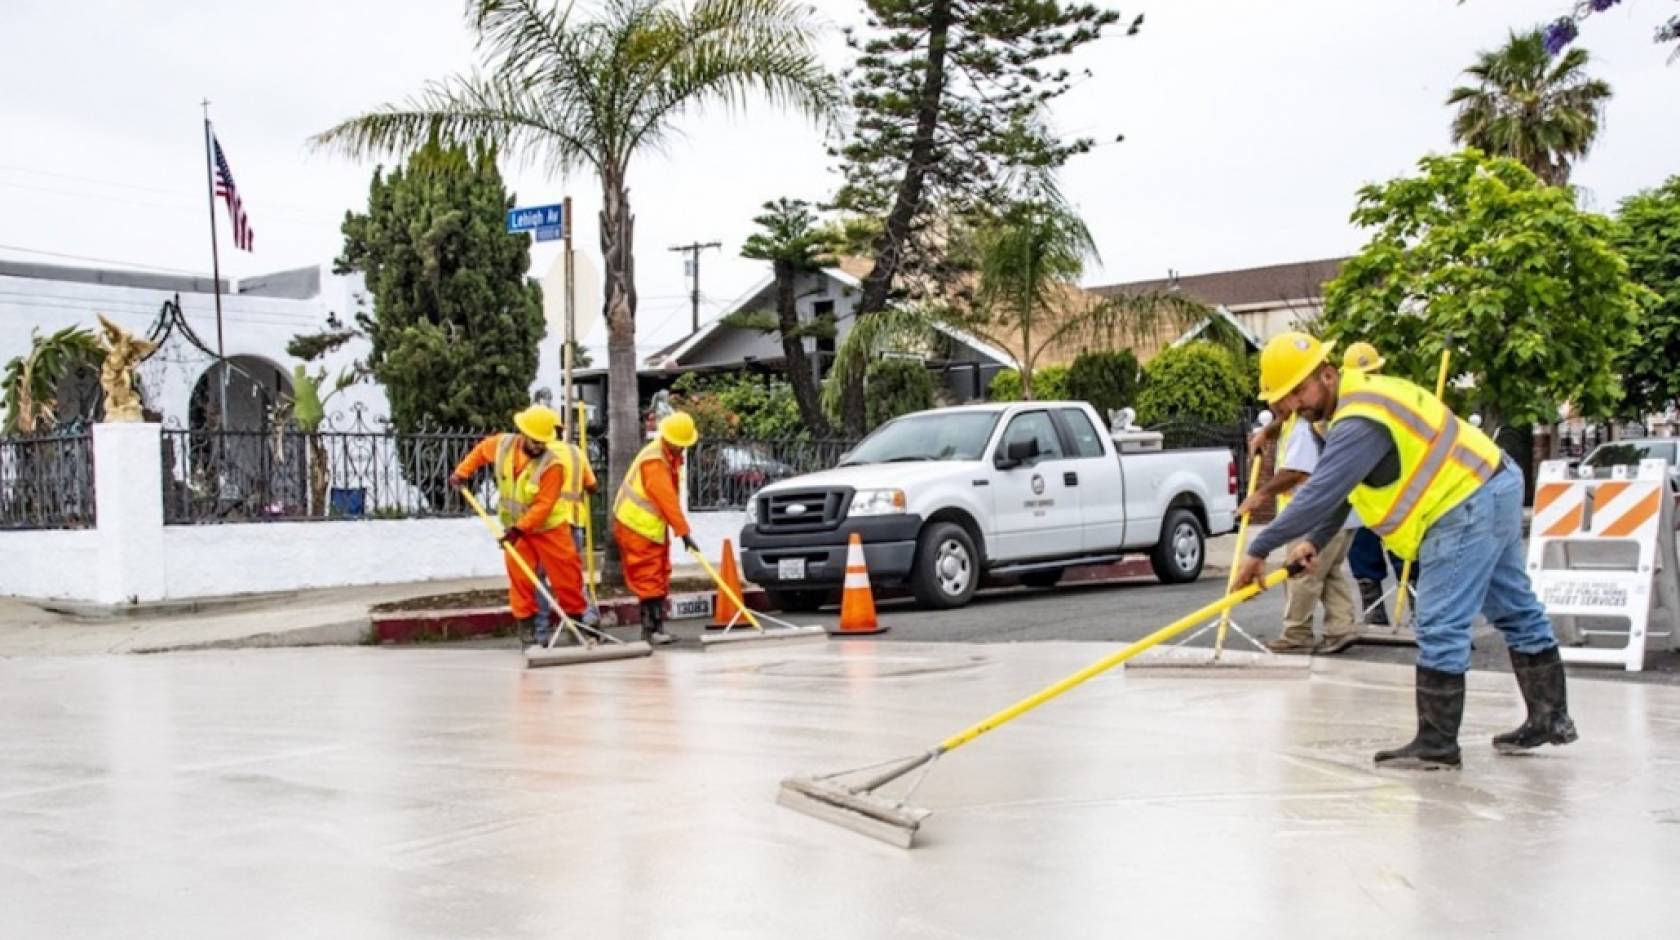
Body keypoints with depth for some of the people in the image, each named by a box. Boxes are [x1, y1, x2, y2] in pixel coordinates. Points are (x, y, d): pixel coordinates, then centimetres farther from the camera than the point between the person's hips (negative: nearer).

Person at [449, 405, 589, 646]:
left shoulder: (552, 465, -25)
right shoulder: (503, 445, -11)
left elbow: (543, 505, -26)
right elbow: (481, 451, 13)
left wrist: (520, 528, -30)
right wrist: (462, 472, 5)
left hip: (549, 527, -3)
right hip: (515, 526, 4)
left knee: (566, 572, -1)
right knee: (520, 577, 4)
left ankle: (576, 616, 15)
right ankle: (525, 624, 12)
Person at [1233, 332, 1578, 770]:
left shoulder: (1360, 421, -22)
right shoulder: (1360, 396, 11)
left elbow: (1320, 493, -28)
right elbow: (1337, 490, 16)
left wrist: (1259, 550, -23)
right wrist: (1314, 541, 6)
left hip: (1467, 507, -11)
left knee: (1441, 628, -8)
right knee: (1517, 610, 19)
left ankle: (1436, 744, -3)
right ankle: (1551, 717, 30)